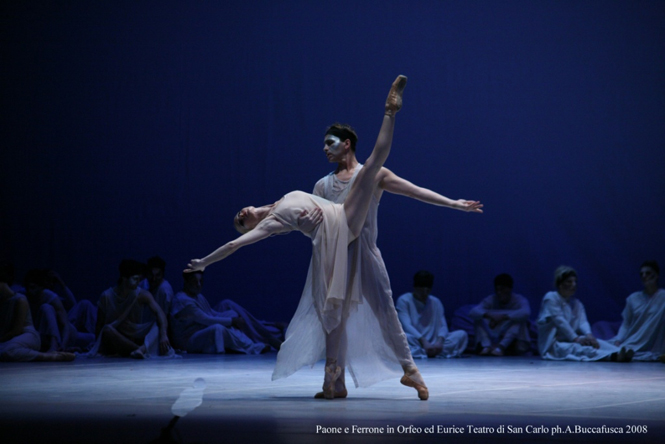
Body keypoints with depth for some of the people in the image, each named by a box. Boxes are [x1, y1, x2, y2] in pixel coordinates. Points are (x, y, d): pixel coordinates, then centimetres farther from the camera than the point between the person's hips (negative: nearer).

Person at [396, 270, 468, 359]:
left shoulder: (436, 302, 11)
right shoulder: (404, 300, -2)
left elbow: (443, 326, 1)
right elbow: (406, 326, -15)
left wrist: (440, 341, -22)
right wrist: (424, 341, -29)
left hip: (433, 344, 5)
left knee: (462, 334, -16)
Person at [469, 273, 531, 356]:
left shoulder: (519, 300, -11)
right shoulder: (490, 300, -4)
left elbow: (526, 313, -35)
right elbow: (473, 312, -21)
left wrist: (503, 317, -42)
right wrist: (488, 315, -41)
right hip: (494, 339, 2)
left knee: (519, 320, -28)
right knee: (478, 320, -16)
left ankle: (501, 347, -41)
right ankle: (486, 346, -38)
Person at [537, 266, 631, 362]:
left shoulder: (576, 303, 17)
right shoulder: (551, 298, -6)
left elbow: (583, 321, -1)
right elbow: (560, 321, -17)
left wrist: (589, 335, -23)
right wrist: (576, 338, -26)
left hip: (571, 341, 7)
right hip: (553, 345, -7)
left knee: (596, 342, -21)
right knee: (578, 348, -35)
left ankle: (617, 354, -50)